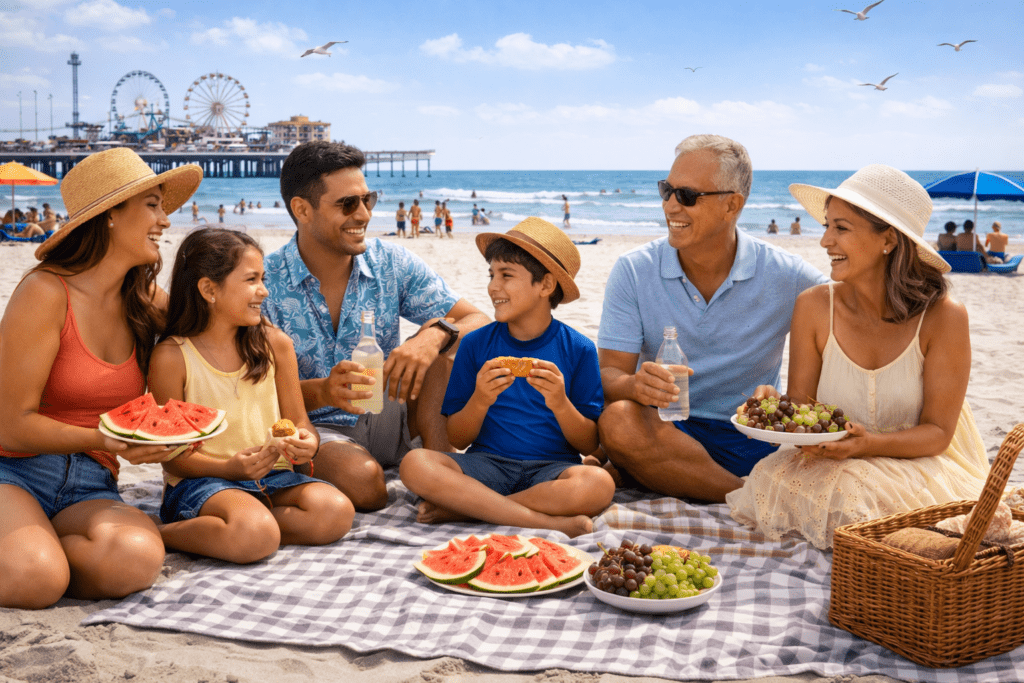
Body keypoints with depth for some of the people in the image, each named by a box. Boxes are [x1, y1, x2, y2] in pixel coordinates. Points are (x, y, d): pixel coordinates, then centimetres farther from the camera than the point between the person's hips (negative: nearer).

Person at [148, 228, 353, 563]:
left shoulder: (275, 343, 5)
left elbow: (299, 421, 11)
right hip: (201, 480, -6)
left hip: (272, 476, 6)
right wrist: (230, 468, -22)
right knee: (256, 535, -35)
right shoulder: (171, 357, -7)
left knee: (336, 511, -23)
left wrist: (307, 441, -14)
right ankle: (164, 536, -9)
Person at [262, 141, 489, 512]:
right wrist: (320, 392, -35)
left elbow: (478, 322, -6)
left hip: (385, 422, 5)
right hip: (313, 427, -5)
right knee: (361, 478, -38)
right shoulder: (266, 283, -12)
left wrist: (435, 335, -29)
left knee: (443, 334, -19)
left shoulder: (392, 263, -3)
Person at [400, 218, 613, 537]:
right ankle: (552, 521, -27)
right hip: (487, 463, 1)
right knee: (416, 464, -29)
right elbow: (457, 439, 5)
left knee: (599, 484, -35)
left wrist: (560, 403, -16)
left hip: (550, 469, -1)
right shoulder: (475, 344, 6)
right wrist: (480, 401, -14)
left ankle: (460, 507, -21)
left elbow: (590, 444, 1)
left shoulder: (578, 350, 3)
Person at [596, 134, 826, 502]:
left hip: (754, 438, -1)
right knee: (618, 421, -34)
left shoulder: (786, 276, -3)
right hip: (664, 432, 2)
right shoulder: (633, 271, -2)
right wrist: (635, 385, -32)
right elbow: (608, 374, -7)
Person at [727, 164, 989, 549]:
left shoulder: (943, 316, -14)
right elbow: (800, 409, -1)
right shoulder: (814, 308, -7)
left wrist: (868, 444, -29)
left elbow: (938, 431, -10)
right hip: (838, 466, 3)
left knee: (848, 489, -32)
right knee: (778, 478, -27)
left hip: (921, 468, -3)